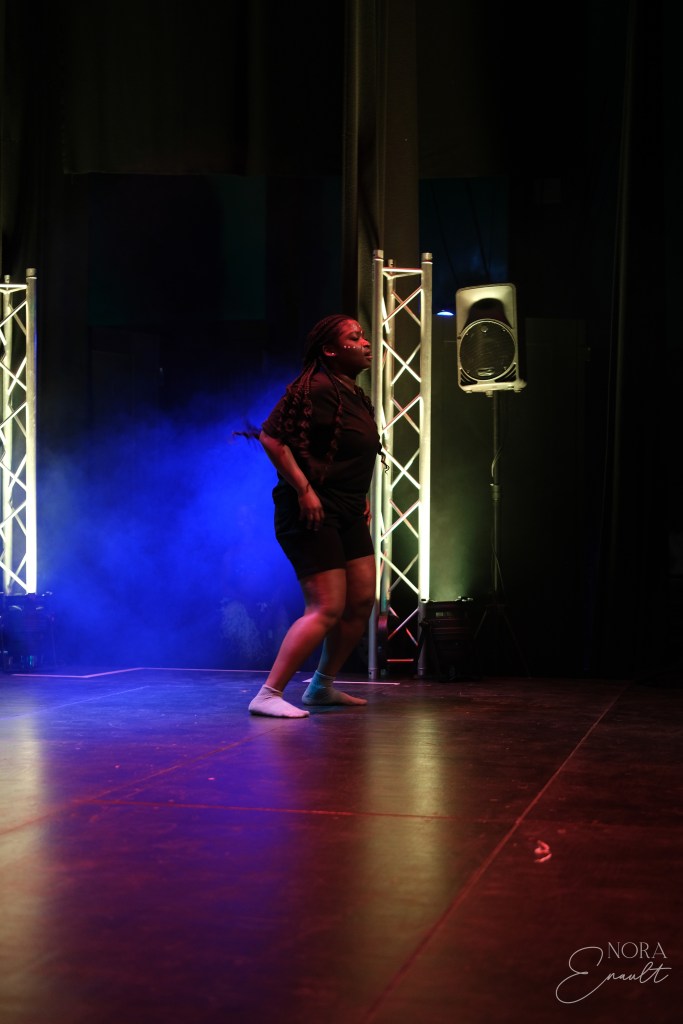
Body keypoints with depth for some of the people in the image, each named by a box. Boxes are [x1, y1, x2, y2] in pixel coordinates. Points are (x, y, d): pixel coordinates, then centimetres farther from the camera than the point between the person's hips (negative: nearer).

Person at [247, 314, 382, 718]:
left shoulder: (355, 395, 15)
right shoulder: (317, 389, -15)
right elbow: (271, 437, -20)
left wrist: (360, 497, 19)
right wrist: (303, 489, -22)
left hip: (347, 514, 10)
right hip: (313, 512, -10)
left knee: (362, 600, 10)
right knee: (328, 608, -13)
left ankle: (323, 686, 24)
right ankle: (268, 695, -11)